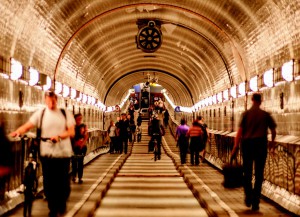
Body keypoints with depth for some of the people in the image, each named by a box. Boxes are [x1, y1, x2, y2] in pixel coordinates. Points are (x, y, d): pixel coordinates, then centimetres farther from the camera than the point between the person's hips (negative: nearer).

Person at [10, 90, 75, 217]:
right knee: (49, 182, 2)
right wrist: (17, 132, -28)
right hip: (47, 153, 0)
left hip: (63, 153, 0)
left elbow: (71, 132, -3)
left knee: (63, 181, 5)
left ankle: (62, 203, 32)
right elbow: (27, 126, -8)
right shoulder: (40, 113, 2)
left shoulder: (65, 114, 3)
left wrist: (59, 136, -22)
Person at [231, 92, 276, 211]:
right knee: (259, 174, 5)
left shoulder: (246, 114, 1)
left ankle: (248, 197, 6)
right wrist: (272, 143, 23)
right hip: (261, 144, 0)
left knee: (247, 172, 15)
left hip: (247, 144, 0)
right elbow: (273, 131, 6)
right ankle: (255, 202, 4)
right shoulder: (265, 114, 3)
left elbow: (240, 131, -6)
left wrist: (235, 147, -4)